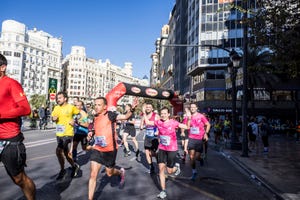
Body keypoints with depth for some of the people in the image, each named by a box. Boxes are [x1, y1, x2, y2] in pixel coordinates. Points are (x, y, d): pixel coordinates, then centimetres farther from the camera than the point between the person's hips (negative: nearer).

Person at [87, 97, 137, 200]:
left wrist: (132, 109, -40)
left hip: (110, 150, -5)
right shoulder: (95, 117, 5)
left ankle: (121, 172, 47)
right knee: (93, 175, 0)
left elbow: (125, 116, -22)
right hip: (97, 149, 5)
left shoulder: (110, 114, -14)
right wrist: (92, 134, 2)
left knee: (109, 173, 13)